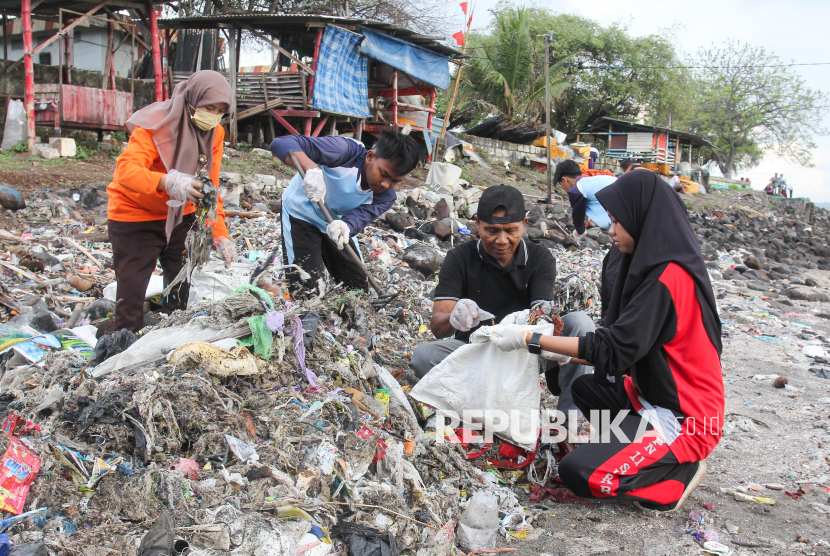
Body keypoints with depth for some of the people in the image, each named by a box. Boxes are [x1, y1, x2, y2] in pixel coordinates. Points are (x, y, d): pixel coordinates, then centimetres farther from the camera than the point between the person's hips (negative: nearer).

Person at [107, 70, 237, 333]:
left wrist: (220, 235, -16)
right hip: (136, 216, -5)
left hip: (180, 215, 6)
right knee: (132, 290, -2)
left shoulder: (214, 133, -3)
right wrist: (168, 182, -54)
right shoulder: (155, 125, -21)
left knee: (183, 287, 11)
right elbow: (126, 170, -35)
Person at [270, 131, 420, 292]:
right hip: (302, 216, -5)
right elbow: (282, 143, -39)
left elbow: (358, 217, -34)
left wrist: (344, 226, -59)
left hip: (337, 221, 5)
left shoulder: (386, 197, -17)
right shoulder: (347, 151, -32)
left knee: (361, 289, 8)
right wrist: (312, 169, -58)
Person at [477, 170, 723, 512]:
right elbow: (628, 340, 11)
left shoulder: (667, 276, -23)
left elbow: (615, 347, -23)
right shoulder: (664, 262, 6)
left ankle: (681, 471, -1)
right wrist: (565, 352, 6)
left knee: (576, 472, -18)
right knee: (584, 388, 24)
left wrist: (529, 339, -20)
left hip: (683, 417, -10)